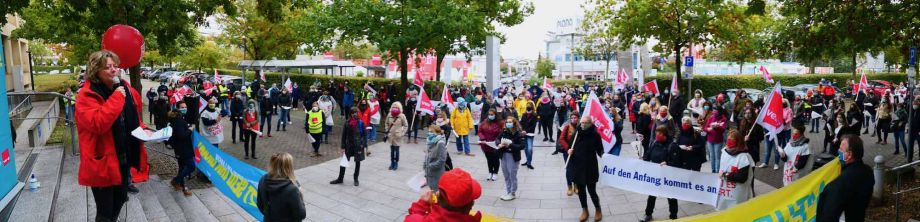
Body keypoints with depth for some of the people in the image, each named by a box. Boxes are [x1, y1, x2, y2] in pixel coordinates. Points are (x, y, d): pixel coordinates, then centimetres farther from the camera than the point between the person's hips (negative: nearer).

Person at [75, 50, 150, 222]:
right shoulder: (87, 95, -16)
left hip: (125, 158, 7)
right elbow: (98, 124, -32)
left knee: (120, 200, 24)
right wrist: (117, 97, -27)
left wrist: (142, 129, 1)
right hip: (102, 162, -7)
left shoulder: (126, 89, 5)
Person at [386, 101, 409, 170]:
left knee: (396, 150, 1)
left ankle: (396, 163, 13)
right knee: (392, 150, 11)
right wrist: (387, 132, 7)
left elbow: (406, 126, -2)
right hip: (391, 135, 3)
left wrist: (402, 133, -8)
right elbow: (387, 124, 14)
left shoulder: (402, 116, -8)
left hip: (397, 136, -3)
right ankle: (392, 163, 20)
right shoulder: (389, 115, 1)